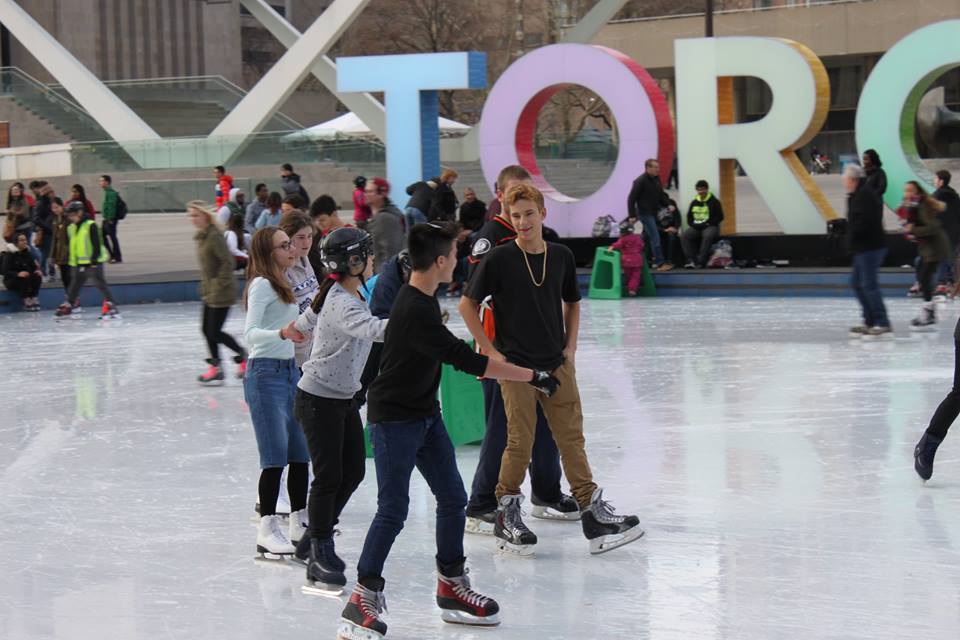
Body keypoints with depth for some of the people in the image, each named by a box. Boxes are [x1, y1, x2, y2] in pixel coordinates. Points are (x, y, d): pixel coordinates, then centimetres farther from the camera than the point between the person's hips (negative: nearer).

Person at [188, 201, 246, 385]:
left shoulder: (215, 236, -19)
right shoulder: (201, 237, 9)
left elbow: (228, 262, -22)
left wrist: (219, 284, -19)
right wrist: (205, 286, 13)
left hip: (222, 292, -9)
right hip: (210, 291, 9)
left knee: (215, 332, -5)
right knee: (206, 329, 11)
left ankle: (243, 356, 12)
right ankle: (216, 367, 20)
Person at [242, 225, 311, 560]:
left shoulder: (282, 285, 16)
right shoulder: (262, 284, -11)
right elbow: (250, 333, -22)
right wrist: (282, 333, -36)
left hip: (290, 370, 9)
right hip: (266, 372, -9)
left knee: (301, 452, 11)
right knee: (275, 457, -10)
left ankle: (300, 519, 22)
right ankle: (267, 530, -7)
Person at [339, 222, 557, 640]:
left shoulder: (424, 296, 3)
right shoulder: (414, 312, -29)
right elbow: (466, 361, -30)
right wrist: (532, 376, -26)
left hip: (425, 414, 10)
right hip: (394, 420, -10)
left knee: (453, 498, 10)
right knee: (393, 511, -7)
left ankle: (451, 586, 22)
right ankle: (362, 599, 3)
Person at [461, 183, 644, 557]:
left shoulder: (561, 256, 4)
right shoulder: (499, 259, -9)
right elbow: (467, 305, -3)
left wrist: (570, 347, 9)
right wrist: (489, 351, -5)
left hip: (557, 365, 4)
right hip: (515, 365, -4)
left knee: (572, 438, 5)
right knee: (520, 443, -2)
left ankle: (593, 512, 10)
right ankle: (506, 517, 13)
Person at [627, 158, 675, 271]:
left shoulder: (656, 178, 4)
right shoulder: (640, 181, -18)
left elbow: (661, 194, 16)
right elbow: (631, 199, -16)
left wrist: (668, 204, 1)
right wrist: (632, 215, -17)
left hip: (654, 213, 8)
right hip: (645, 214, -8)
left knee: (647, 237, 16)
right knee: (655, 238, -10)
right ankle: (660, 263, -6)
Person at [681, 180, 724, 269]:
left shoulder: (714, 201, 1)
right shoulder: (694, 202, 15)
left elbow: (720, 217, -4)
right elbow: (689, 217, 19)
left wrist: (706, 224, -13)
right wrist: (693, 224, -3)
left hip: (710, 226, -4)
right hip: (696, 227, 4)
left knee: (707, 236, -39)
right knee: (684, 236, -24)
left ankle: (701, 262, -38)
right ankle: (691, 260, -32)